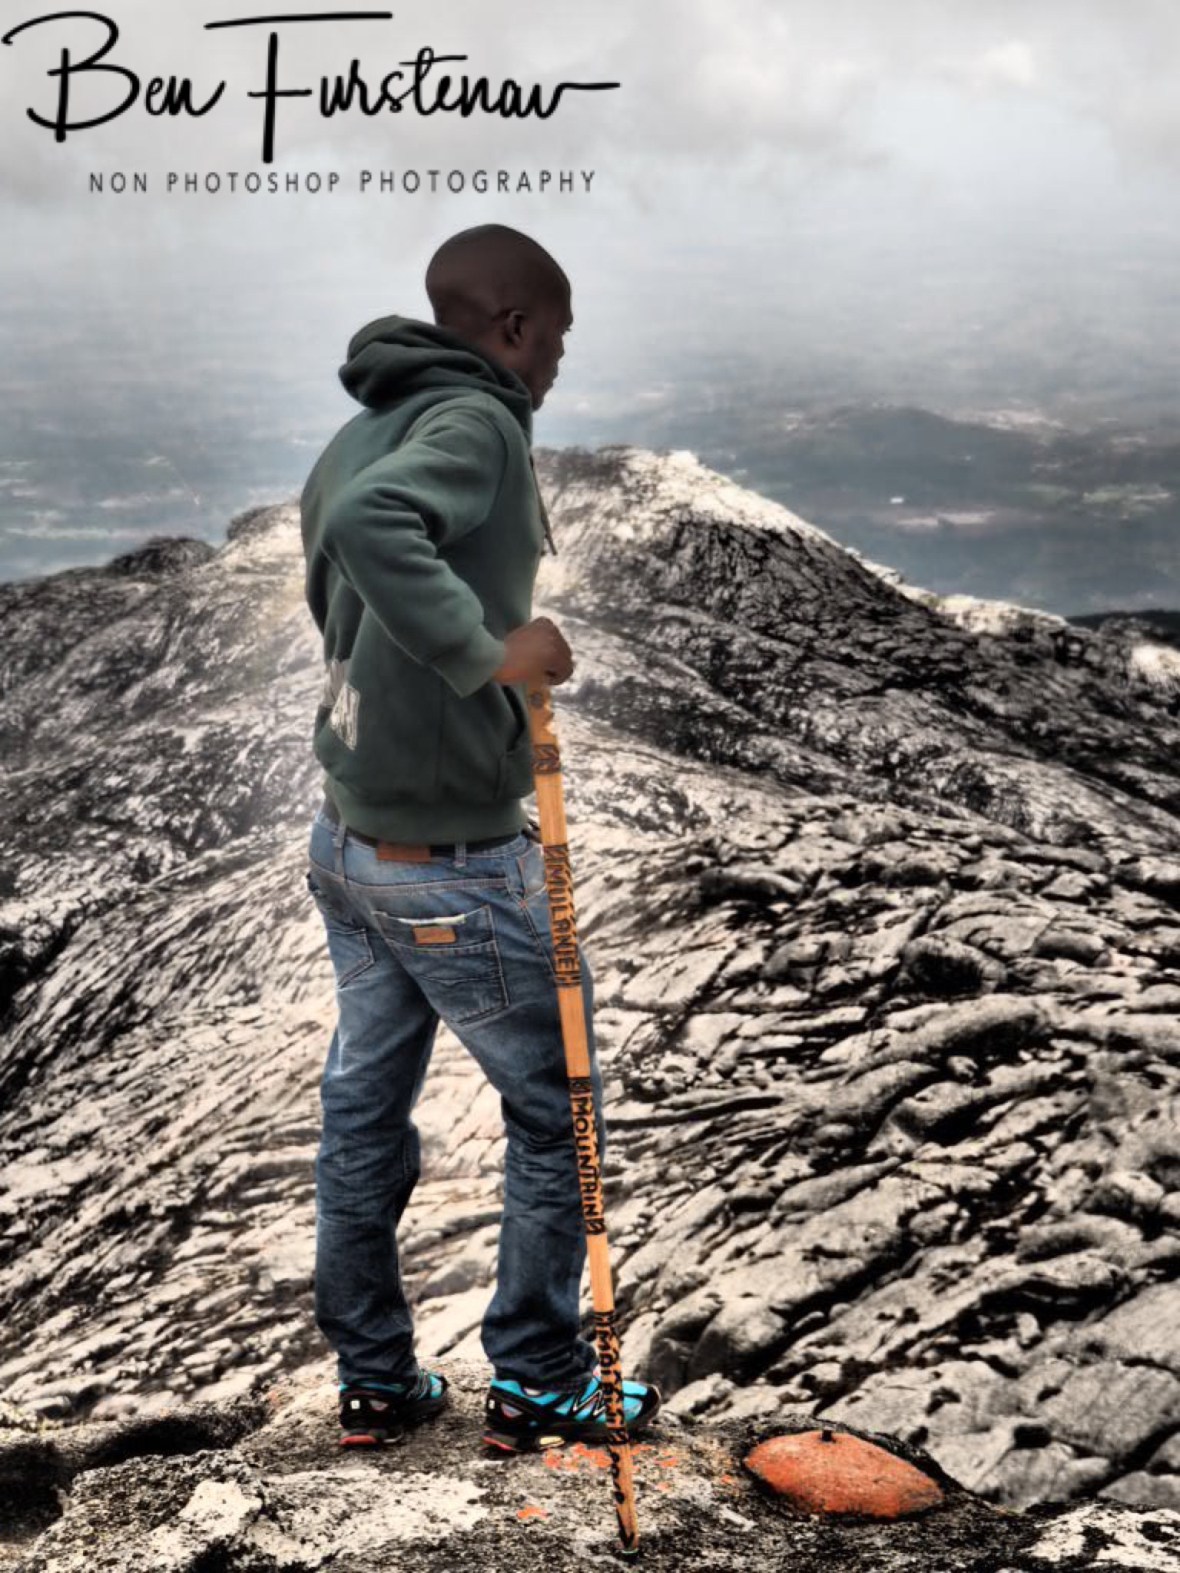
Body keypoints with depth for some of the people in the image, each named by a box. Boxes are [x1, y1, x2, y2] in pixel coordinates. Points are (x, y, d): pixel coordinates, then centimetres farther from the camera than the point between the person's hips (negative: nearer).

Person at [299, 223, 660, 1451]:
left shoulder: (353, 442, 8)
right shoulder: (476, 422, -18)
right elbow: (373, 527, -37)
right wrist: (490, 649, -32)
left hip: (346, 840, 9)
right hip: (454, 865, -8)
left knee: (365, 1108, 16)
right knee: (555, 1112, 10)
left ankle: (373, 1384, 30)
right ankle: (538, 1385, 23)